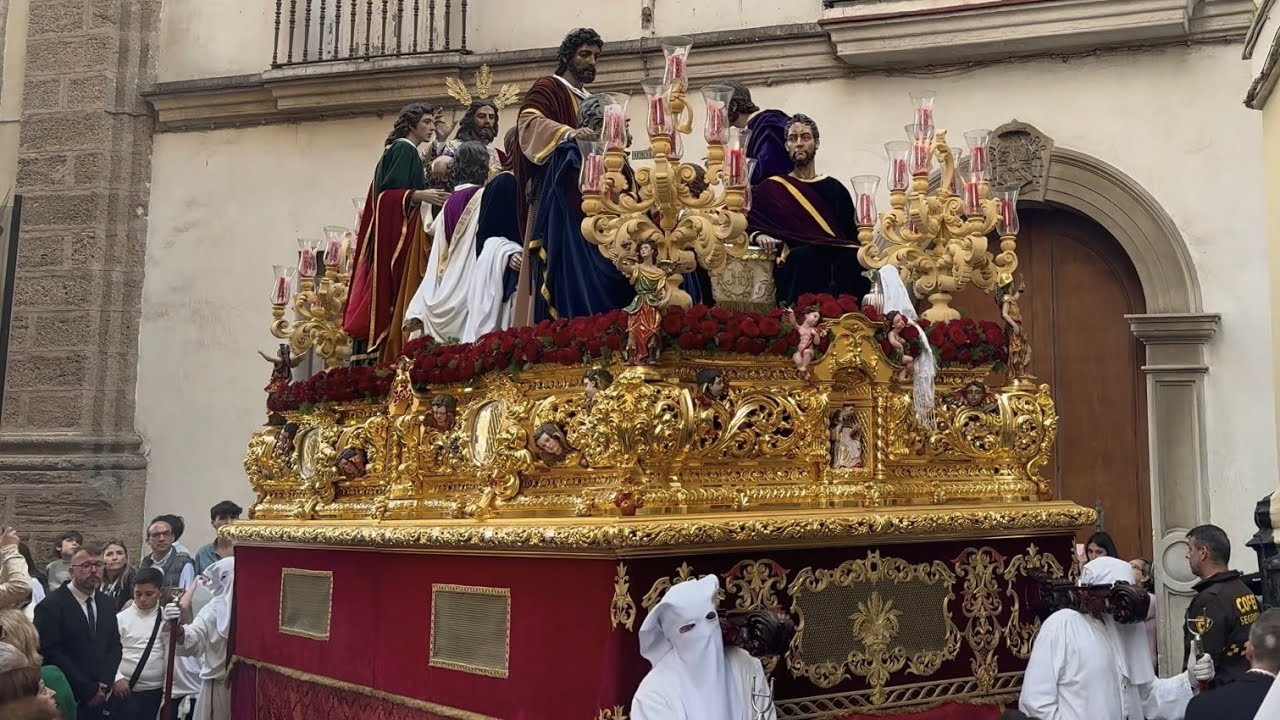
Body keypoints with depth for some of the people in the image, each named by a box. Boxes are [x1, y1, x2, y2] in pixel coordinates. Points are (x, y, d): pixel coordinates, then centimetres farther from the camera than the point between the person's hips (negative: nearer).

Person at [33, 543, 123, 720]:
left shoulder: (107, 604, 9)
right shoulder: (51, 606, -11)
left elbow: (114, 646, 9)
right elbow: (51, 654, -17)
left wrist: (104, 683, -8)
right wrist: (87, 690, -16)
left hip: (98, 698, 5)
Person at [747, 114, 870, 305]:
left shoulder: (834, 188, 20)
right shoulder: (770, 188, 15)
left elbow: (851, 234, 18)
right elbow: (747, 223, 9)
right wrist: (759, 236, -14)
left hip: (838, 262, 2)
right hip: (793, 266, -2)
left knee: (853, 258, -31)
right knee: (804, 255, -36)